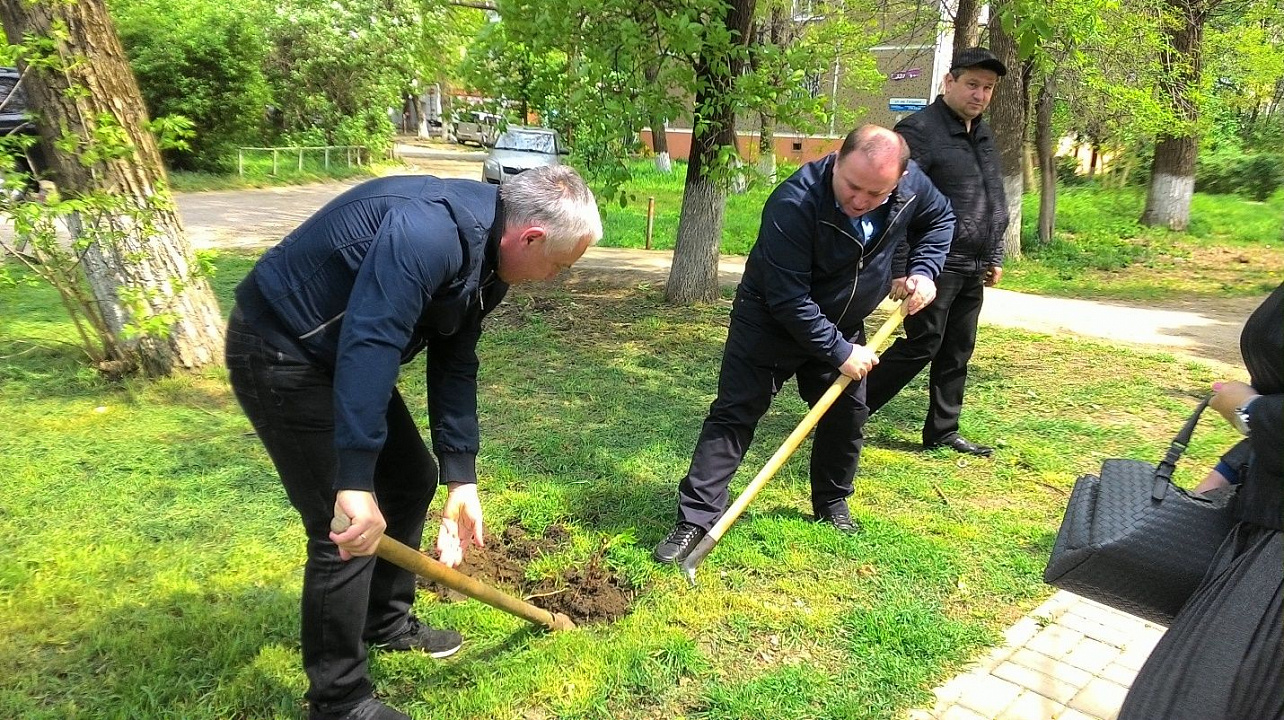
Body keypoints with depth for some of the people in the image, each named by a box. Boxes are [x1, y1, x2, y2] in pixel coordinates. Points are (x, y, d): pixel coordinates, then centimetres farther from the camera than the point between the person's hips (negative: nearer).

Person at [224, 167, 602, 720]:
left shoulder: (487, 258, 0)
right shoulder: (431, 231, -32)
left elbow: (454, 364, 3)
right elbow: (366, 347, -39)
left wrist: (460, 479, 0)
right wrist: (355, 483, -40)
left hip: (347, 353, 10)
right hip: (280, 352, -10)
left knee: (412, 480, 16)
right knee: (347, 529, -9)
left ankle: (386, 622, 37)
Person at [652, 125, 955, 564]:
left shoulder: (912, 185, -17)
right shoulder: (794, 204, -36)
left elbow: (940, 218, 8)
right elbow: (788, 300, -32)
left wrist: (924, 269, -9)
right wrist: (839, 352, -26)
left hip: (842, 325, 6)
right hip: (770, 322, -5)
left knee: (847, 413, 10)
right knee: (734, 413, -9)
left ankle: (832, 505, 32)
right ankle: (696, 519, -6)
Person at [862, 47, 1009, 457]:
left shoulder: (984, 136, 17)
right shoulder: (919, 131, -11)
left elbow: (995, 202, 26)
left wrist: (995, 256, 22)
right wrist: (900, 269, -24)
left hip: (972, 269, 9)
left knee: (957, 353, 11)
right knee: (922, 345, -8)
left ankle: (942, 431, 22)